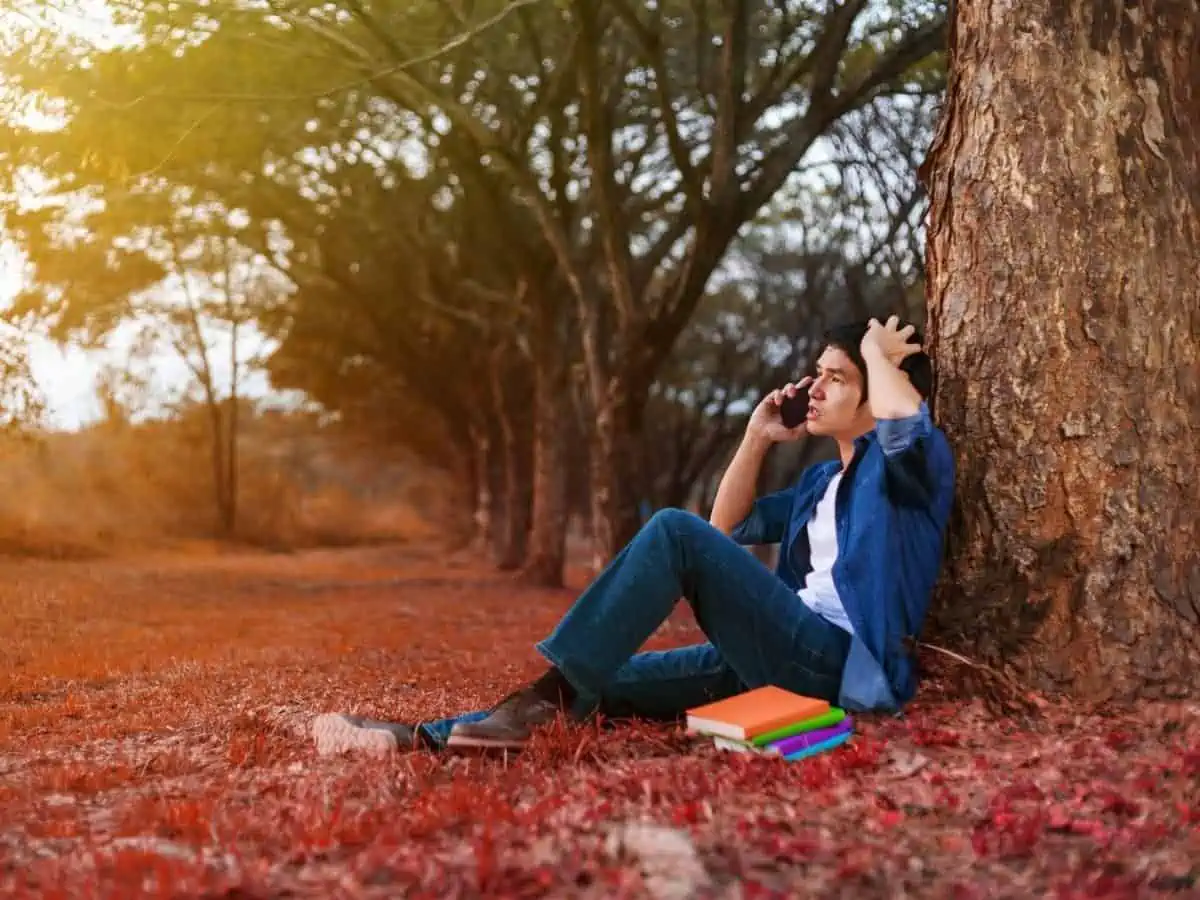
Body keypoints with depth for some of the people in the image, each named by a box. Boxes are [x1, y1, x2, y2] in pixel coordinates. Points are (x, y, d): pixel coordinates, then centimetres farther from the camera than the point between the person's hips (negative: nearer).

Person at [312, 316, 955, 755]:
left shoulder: (910, 465, 1)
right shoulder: (820, 482, 26)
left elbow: (908, 422, -26)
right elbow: (727, 529, 32)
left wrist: (880, 354, -4)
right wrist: (757, 438, 21)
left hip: (840, 665, -8)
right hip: (783, 657, 8)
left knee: (673, 532, -24)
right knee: (603, 681, -6)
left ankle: (547, 697, -26)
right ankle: (422, 740, -15)